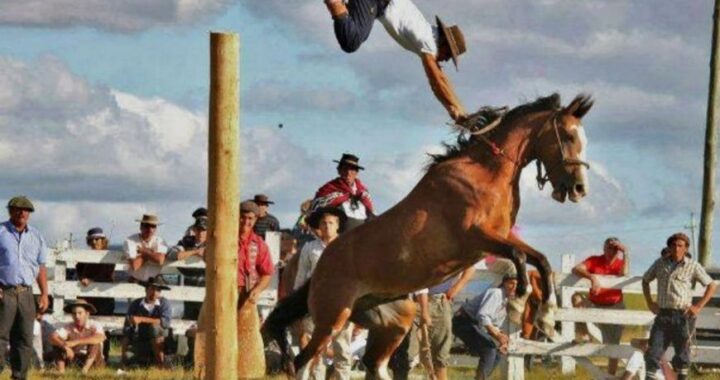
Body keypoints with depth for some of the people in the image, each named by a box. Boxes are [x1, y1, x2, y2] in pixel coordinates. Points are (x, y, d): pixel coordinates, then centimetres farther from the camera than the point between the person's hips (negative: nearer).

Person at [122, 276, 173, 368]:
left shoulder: (165, 303, -6)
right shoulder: (135, 305, -1)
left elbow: (165, 322, -24)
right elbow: (126, 330, -2)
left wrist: (142, 319, -28)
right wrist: (124, 353, -11)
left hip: (159, 340, -1)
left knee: (154, 327, -33)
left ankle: (161, 366, -24)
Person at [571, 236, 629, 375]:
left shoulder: (621, 263, -2)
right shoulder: (594, 261, -4)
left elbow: (624, 273, -26)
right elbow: (576, 269, -20)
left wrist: (626, 253, -25)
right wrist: (591, 276, -35)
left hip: (614, 307, 0)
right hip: (594, 306, 0)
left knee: (613, 346, 0)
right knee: (576, 297, -29)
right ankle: (584, 334, -22)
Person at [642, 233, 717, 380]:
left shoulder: (692, 266, -2)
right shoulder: (660, 263, 8)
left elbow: (712, 285, 2)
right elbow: (645, 280, 23)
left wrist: (698, 307, -5)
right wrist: (649, 302, 11)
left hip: (682, 315, -3)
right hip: (663, 314, 3)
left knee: (682, 354, 6)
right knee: (653, 352, -3)